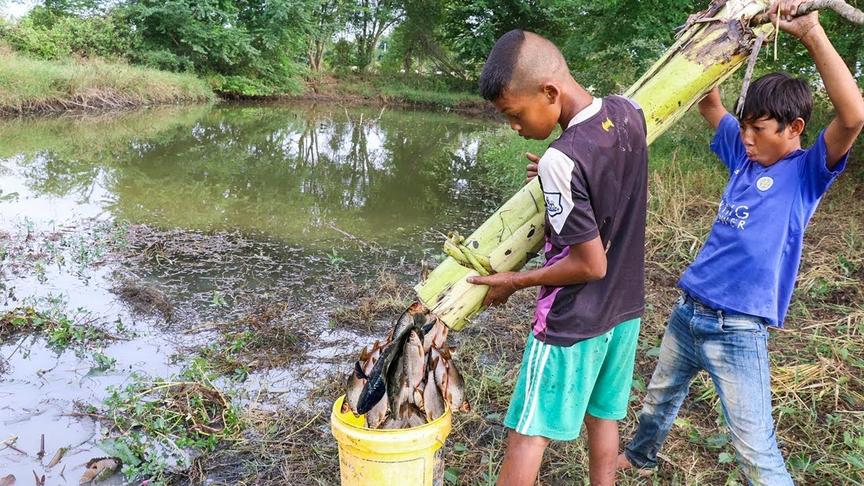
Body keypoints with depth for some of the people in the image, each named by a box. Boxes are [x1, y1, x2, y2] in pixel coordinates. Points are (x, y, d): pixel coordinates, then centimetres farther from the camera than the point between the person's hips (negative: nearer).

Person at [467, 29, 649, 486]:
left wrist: (513, 281, -12)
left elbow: (590, 265, -22)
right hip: (625, 307, 8)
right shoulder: (629, 112, -6)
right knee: (602, 417, 22)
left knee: (527, 434, 8)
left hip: (572, 324, -7)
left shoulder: (561, 160, -28)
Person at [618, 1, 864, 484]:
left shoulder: (808, 172, -8)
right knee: (659, 400, 26)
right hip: (687, 313, 7)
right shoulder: (745, 157, 8)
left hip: (739, 331, -6)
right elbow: (710, 104, 17)